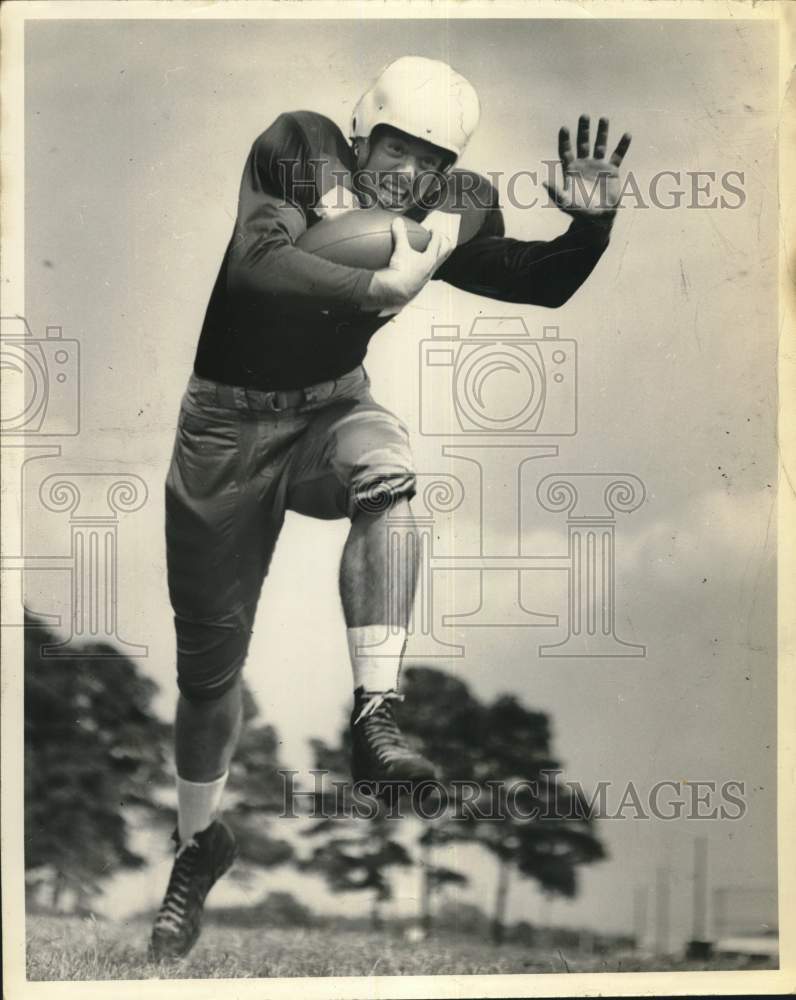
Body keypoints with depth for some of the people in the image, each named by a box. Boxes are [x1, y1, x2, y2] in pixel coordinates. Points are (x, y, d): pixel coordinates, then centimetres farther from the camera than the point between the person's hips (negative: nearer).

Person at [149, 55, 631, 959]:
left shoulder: (448, 213, -3)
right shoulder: (300, 149, -14)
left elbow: (544, 283, 3)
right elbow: (258, 263, -28)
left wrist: (591, 221, -15)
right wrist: (379, 288, -36)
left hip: (330, 413, 2)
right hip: (226, 424, -1)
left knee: (385, 469, -37)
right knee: (209, 655, 6)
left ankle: (374, 717, -40)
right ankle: (198, 843, 29)